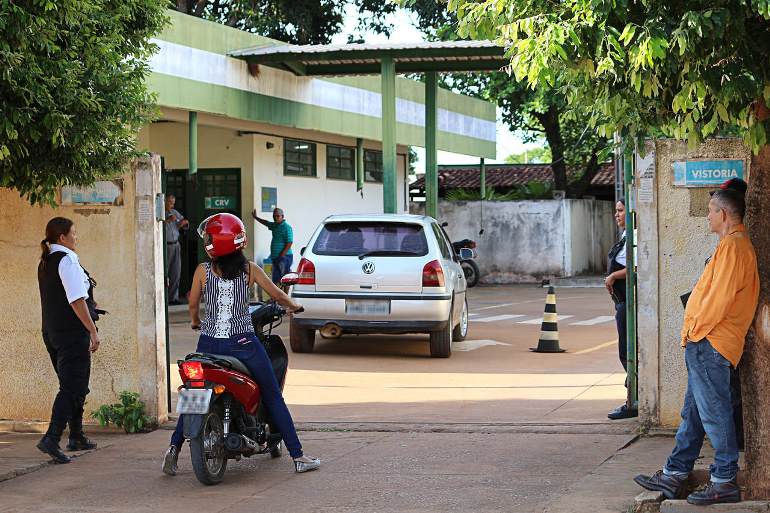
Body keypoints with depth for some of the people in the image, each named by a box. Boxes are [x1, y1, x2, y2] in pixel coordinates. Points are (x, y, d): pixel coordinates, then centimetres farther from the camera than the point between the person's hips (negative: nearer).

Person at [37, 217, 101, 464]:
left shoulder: (45, 263, 13)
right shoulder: (67, 261, -15)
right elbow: (77, 301, -21)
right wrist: (93, 330, -18)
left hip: (52, 331, 10)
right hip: (72, 333, -9)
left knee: (75, 386, 20)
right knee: (71, 388, -10)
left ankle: (77, 436, 27)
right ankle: (51, 438, -19)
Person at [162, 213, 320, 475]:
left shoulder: (203, 271, -1)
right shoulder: (249, 269, 0)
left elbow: (193, 304, 7)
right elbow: (277, 294, 4)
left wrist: (196, 322, 29)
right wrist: (293, 306, 25)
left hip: (209, 343, 1)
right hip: (243, 343, -1)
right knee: (273, 397, 7)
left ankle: (174, 448, 8)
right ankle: (298, 456, 6)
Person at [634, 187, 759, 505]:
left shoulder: (732, 246, -14)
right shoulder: (738, 245, 20)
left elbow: (719, 297, -20)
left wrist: (695, 330, -11)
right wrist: (694, 332, 16)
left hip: (710, 344, -11)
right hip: (704, 343, 11)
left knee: (713, 411, -7)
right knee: (693, 411, 13)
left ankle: (725, 482, -3)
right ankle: (674, 475, 18)